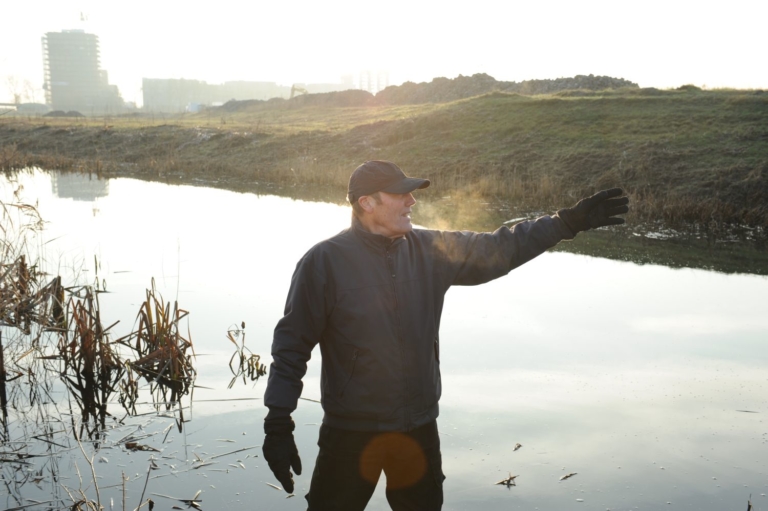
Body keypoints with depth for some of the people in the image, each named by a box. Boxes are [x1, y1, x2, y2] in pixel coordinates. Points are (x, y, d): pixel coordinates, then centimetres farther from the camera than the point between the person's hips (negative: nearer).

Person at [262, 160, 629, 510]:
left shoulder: (430, 251, 0)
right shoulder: (325, 261, -14)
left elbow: (497, 249, 6)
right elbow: (292, 345, -12)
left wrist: (569, 221, 1)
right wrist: (278, 424, -15)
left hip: (419, 429, 5)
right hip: (352, 432, -4)